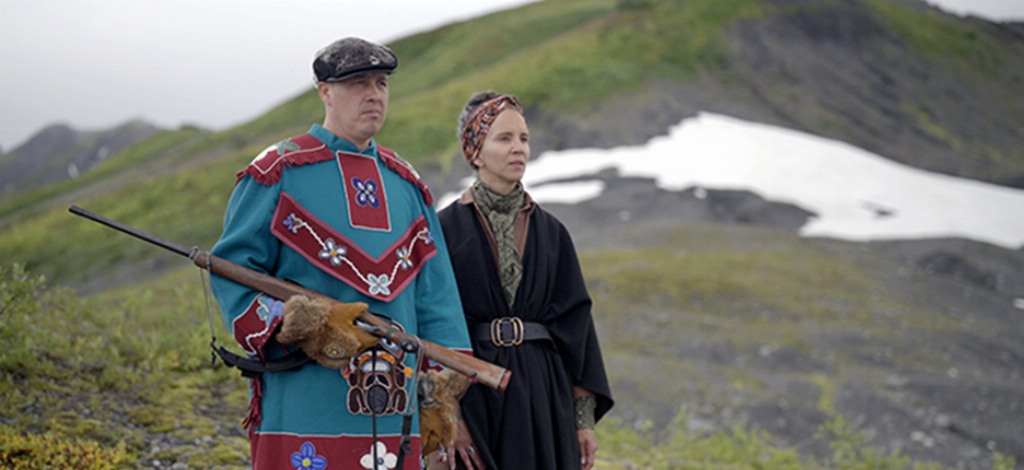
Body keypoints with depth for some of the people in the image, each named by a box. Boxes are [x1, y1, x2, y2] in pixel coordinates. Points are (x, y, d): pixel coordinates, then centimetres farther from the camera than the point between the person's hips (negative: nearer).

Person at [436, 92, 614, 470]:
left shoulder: (551, 232, 9)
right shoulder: (446, 228, -1)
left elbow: (575, 322, 8)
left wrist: (585, 417, 3)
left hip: (543, 397, 3)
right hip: (474, 393, -3)